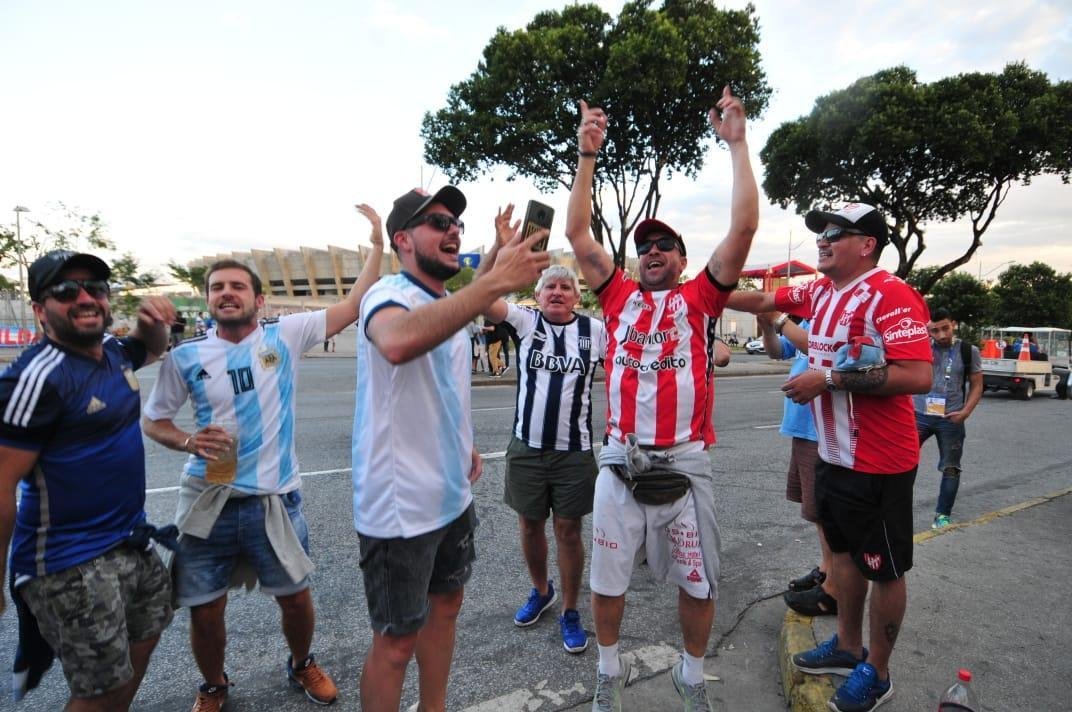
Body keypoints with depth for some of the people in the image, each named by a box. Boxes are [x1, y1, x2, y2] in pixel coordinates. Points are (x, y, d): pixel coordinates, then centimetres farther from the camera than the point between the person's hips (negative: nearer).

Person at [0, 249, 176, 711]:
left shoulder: (112, 350, 2)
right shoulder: (38, 377, -22)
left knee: (144, 636, 26)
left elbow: (151, 350, 26)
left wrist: (153, 322, 3)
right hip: (71, 563, -8)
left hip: (131, 541, 9)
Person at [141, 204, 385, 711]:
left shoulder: (285, 335, -4)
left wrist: (377, 243, -12)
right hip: (208, 501, 1)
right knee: (204, 609, 13)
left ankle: (302, 665, 45)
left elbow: (353, 307, -8)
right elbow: (152, 421, 9)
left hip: (274, 498, -1)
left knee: (295, 595, 14)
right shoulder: (186, 357, -1)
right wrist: (188, 441, -13)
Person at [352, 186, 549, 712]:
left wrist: (463, 445, 9)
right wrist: (497, 281, -46)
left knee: (445, 606, 23)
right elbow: (397, 343, -46)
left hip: (452, 496, 9)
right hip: (400, 507, -9)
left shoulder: (449, 305, 9)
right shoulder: (388, 294, -18)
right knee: (395, 641, 8)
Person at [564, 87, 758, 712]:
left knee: (698, 581, 15)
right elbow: (578, 233, 4)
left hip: (685, 464, -1)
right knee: (608, 577, 15)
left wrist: (737, 143, -1)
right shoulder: (620, 295, 7)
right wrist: (588, 155, 2)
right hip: (620, 461, 1)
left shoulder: (699, 297, 4)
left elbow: (744, 227, -3)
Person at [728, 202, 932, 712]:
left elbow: (918, 376, -26)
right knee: (845, 551, 21)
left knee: (884, 569, 10)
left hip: (879, 464, -8)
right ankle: (848, 646, 41)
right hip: (833, 455, 8)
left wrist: (829, 378, -25)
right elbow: (763, 301, 18)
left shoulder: (889, 295, -18)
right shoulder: (821, 291, 6)